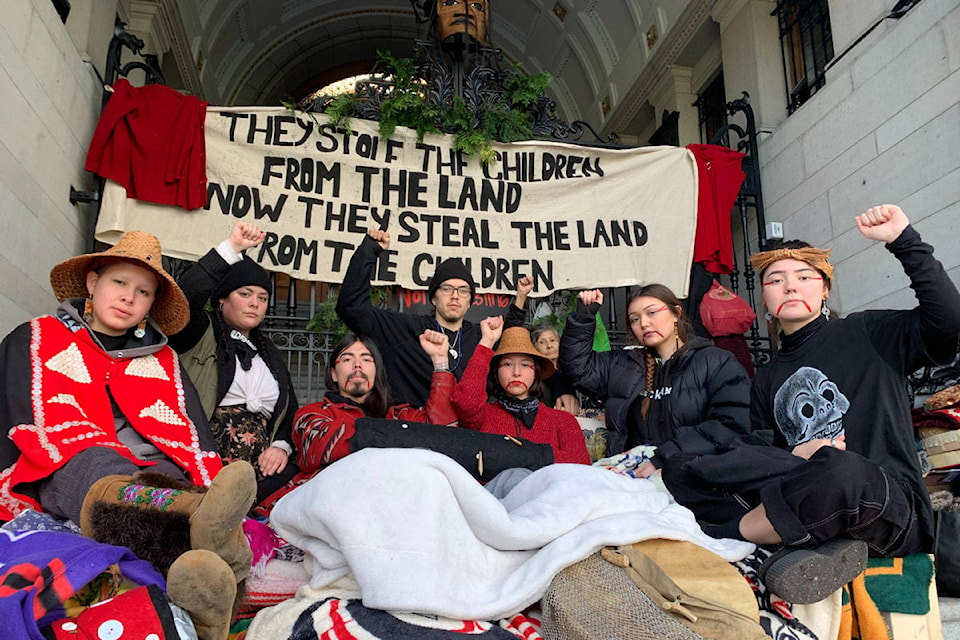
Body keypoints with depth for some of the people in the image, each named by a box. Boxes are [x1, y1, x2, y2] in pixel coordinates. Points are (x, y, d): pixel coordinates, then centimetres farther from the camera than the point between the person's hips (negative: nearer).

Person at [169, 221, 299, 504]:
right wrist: (232, 248, -13)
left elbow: (291, 410, 25)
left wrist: (282, 445, 3)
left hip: (259, 472, 6)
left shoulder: (269, 353, 28)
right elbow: (184, 297, -12)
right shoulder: (202, 335, 11)